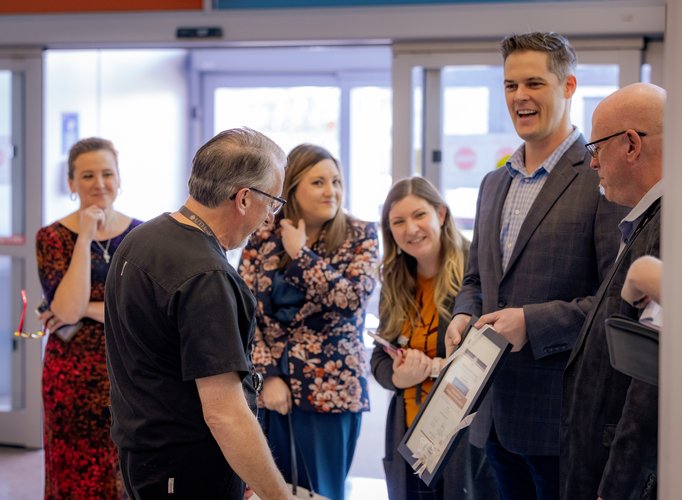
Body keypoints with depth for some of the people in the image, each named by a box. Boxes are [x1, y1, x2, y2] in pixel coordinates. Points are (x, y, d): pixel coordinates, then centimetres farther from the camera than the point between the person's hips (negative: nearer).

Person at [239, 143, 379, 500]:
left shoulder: (360, 236, -1)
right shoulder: (263, 238, 3)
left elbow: (351, 300, -16)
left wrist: (300, 255, -12)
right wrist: (267, 375, -9)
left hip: (329, 388, -2)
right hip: (268, 386, 2)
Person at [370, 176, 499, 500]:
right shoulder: (395, 284, 12)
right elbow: (379, 358, 13)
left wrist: (436, 367, -21)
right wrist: (398, 376, -8)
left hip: (467, 437, -6)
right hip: (408, 437, 6)